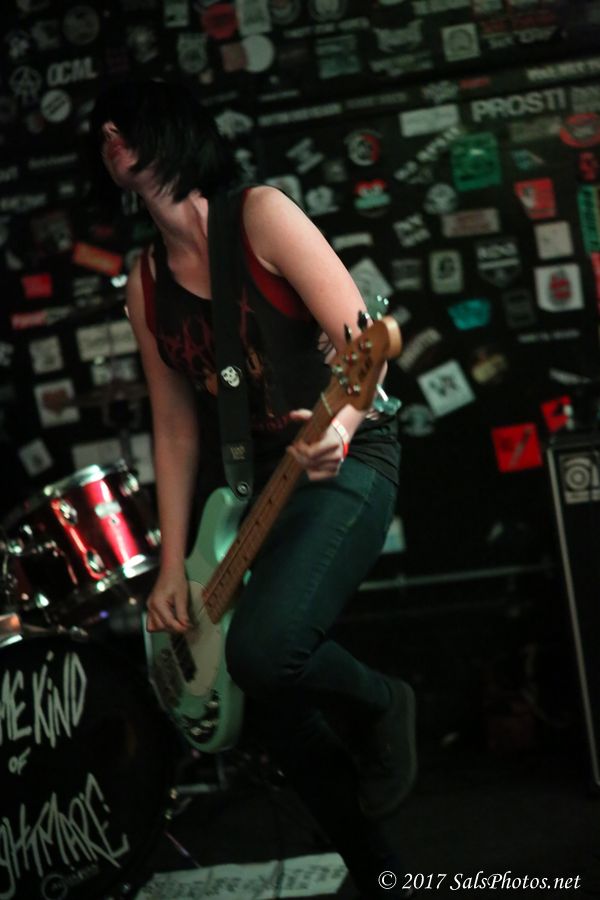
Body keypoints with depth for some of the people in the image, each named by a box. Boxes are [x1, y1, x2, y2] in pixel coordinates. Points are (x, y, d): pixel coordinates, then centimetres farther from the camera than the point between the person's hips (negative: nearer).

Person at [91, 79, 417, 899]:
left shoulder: (260, 214, -8)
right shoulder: (146, 284, 9)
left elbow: (362, 337, -15)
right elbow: (176, 427, 11)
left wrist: (339, 425, -35)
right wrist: (172, 566, 5)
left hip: (342, 461, -7)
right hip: (248, 484, 7)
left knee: (263, 647, -29)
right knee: (273, 704, 4)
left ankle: (383, 703, 4)